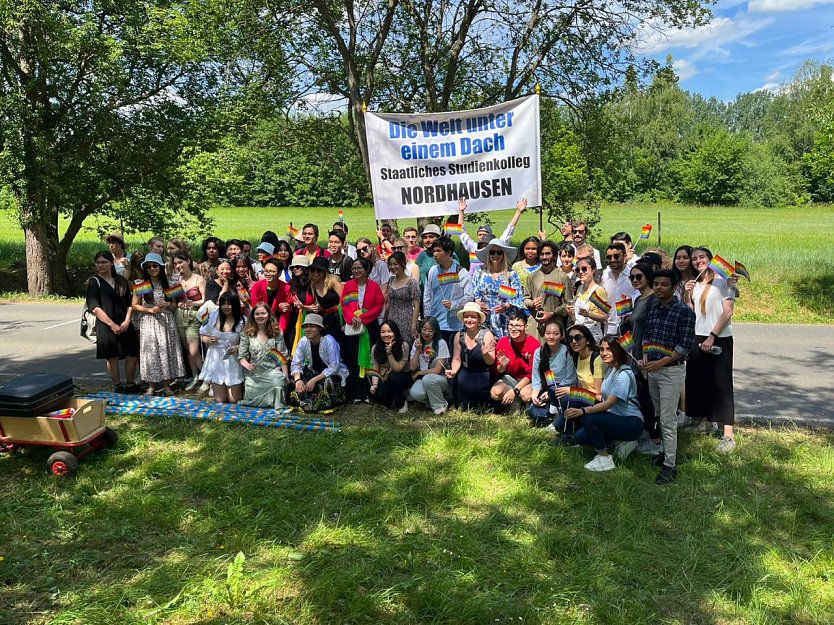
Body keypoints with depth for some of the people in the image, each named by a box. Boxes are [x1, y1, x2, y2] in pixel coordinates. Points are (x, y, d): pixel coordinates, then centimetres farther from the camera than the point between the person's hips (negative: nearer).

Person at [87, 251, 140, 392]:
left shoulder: (121, 280, 12)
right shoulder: (94, 282, 0)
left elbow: (130, 303, 11)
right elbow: (94, 308, -9)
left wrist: (127, 321, -5)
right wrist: (112, 325, -16)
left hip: (125, 325, 4)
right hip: (106, 326, -4)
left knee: (132, 355, 3)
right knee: (112, 358, 0)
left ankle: (130, 384, 17)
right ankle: (117, 386, 14)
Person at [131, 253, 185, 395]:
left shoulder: (167, 283, 8)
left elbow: (175, 304, 13)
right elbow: (134, 305, 1)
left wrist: (168, 305, -9)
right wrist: (150, 310, -13)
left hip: (167, 322, 2)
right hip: (148, 323, -2)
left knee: (167, 350, 1)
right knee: (150, 351, -2)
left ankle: (166, 385, 8)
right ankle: (152, 386, 6)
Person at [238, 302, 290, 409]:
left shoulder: (276, 333, 5)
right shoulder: (247, 334, 7)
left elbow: (283, 357, 3)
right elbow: (241, 356, 4)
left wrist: (286, 376, -5)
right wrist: (247, 365, -19)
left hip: (272, 372, -1)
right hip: (254, 374, 1)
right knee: (252, 401, -15)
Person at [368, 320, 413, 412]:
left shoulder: (403, 346, -20)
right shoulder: (376, 348, -10)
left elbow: (397, 369, -22)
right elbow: (375, 370, -7)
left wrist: (389, 353, -34)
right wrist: (374, 384, -25)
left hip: (402, 378, -2)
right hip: (384, 379, 2)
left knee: (393, 378, -36)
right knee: (378, 393, -29)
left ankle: (401, 403, -8)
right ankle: (390, 402, 8)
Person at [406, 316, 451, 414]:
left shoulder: (441, 343, -12)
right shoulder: (417, 343, 3)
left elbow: (437, 370, -14)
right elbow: (412, 367, -4)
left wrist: (419, 372, -5)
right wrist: (418, 350, -13)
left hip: (440, 379, -3)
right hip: (422, 379, 3)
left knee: (428, 379, -37)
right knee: (415, 393, -31)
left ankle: (440, 406, -12)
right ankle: (432, 401, 1)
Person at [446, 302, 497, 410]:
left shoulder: (487, 334, -14)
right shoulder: (459, 336, -1)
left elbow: (491, 362, -17)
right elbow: (457, 359, 8)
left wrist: (485, 354, -38)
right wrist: (454, 371, -12)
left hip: (483, 377, -3)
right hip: (465, 376, 4)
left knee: (481, 409, -3)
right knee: (462, 407, 3)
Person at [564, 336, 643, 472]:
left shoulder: (624, 374, -20)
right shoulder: (610, 369, 8)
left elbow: (609, 403, -27)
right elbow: (606, 399, 8)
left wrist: (583, 411, -37)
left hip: (632, 423, -9)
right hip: (616, 418, 9)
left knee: (588, 419, -27)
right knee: (580, 436, -3)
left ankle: (604, 459, -10)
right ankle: (623, 441, 11)